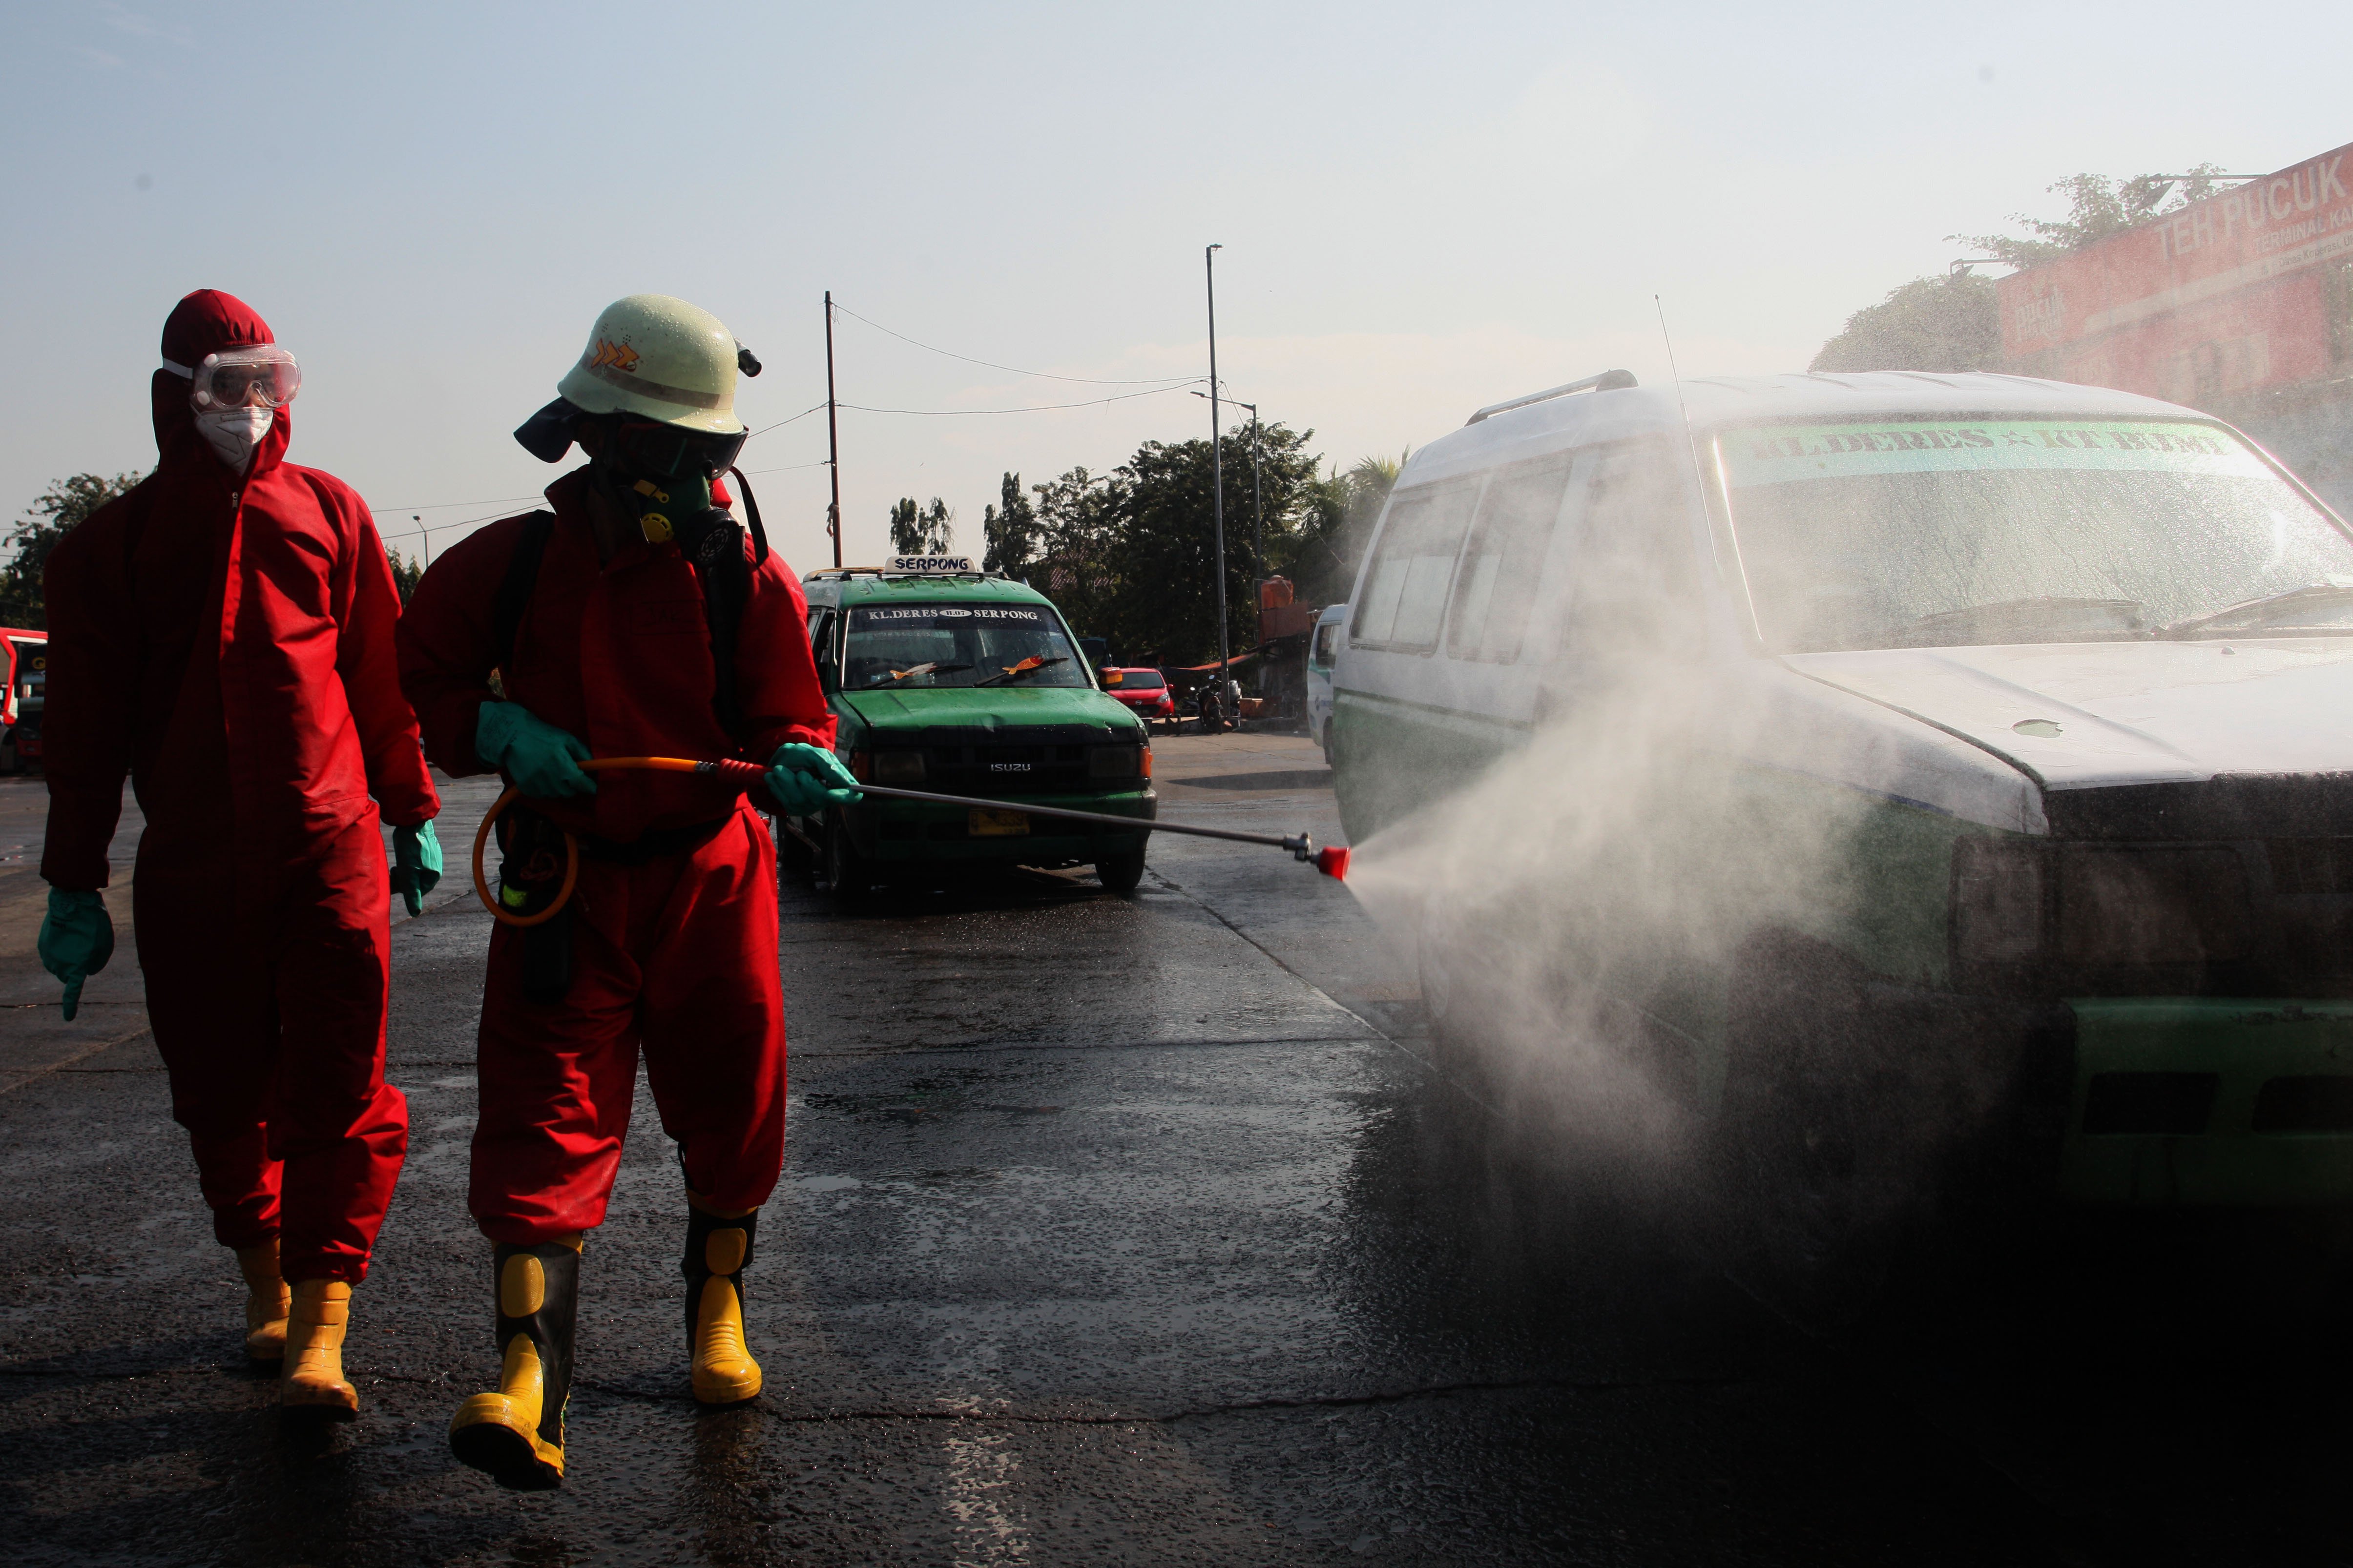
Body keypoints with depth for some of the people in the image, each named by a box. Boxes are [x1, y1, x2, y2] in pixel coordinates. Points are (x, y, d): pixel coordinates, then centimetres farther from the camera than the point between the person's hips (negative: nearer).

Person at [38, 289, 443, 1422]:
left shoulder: (325, 511, 6)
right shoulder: (110, 544, 6)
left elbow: (383, 674, 10)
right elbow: (84, 725, 6)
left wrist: (411, 814, 10)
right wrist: (73, 882, 4)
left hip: (329, 848, -1)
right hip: (188, 865, 1)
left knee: (338, 1092, -8)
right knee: (221, 1093, 9)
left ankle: (320, 1332, -7)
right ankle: (265, 1285, 28)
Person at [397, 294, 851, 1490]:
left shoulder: (749, 577, -2)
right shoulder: (508, 563, -3)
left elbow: (786, 717, 0)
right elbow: (411, 679, 7)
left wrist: (798, 766, -24)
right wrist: (497, 731, -12)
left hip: (711, 878, 1)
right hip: (563, 883, -1)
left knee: (729, 1109, 11)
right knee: (544, 1120, -10)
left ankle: (717, 1304, 35)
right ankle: (528, 1373, -14)